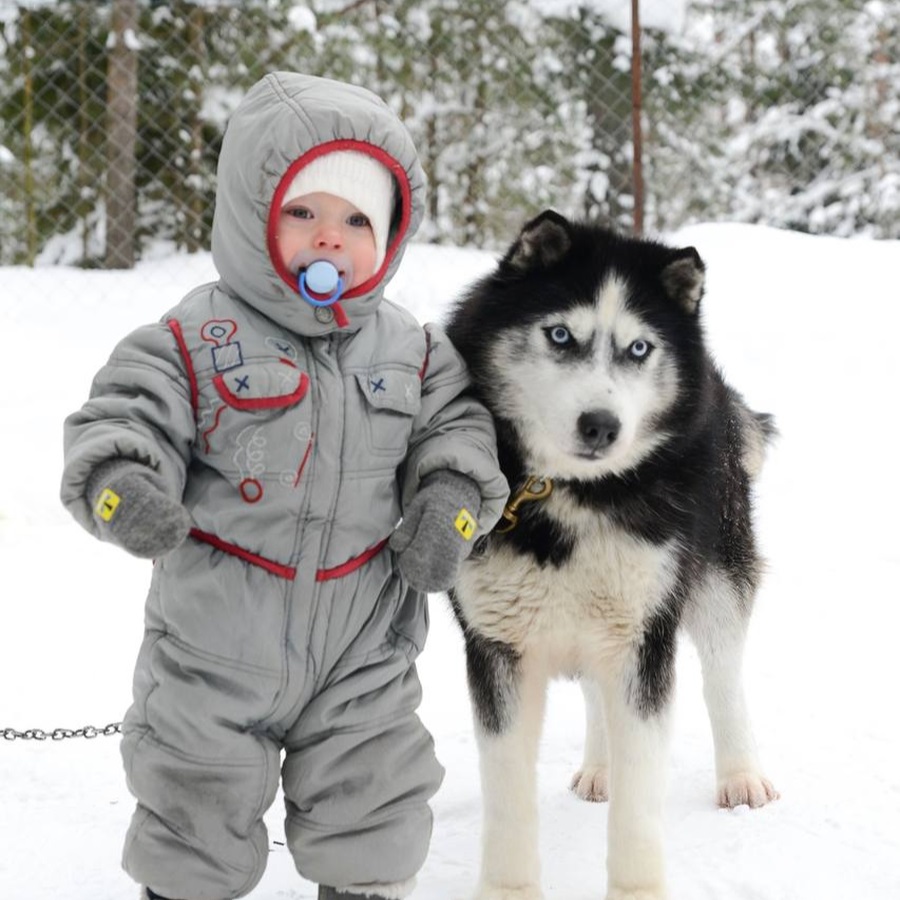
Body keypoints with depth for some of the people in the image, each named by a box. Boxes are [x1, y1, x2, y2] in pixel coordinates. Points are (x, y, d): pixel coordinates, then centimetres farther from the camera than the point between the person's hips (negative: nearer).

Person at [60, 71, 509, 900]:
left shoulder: (411, 352, -1)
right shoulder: (195, 341, -12)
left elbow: (454, 423, 6)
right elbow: (123, 417, -17)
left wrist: (451, 499, -13)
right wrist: (119, 484, -38)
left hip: (363, 651, 3)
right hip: (216, 642, -2)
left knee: (371, 819, 13)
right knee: (198, 815, 13)